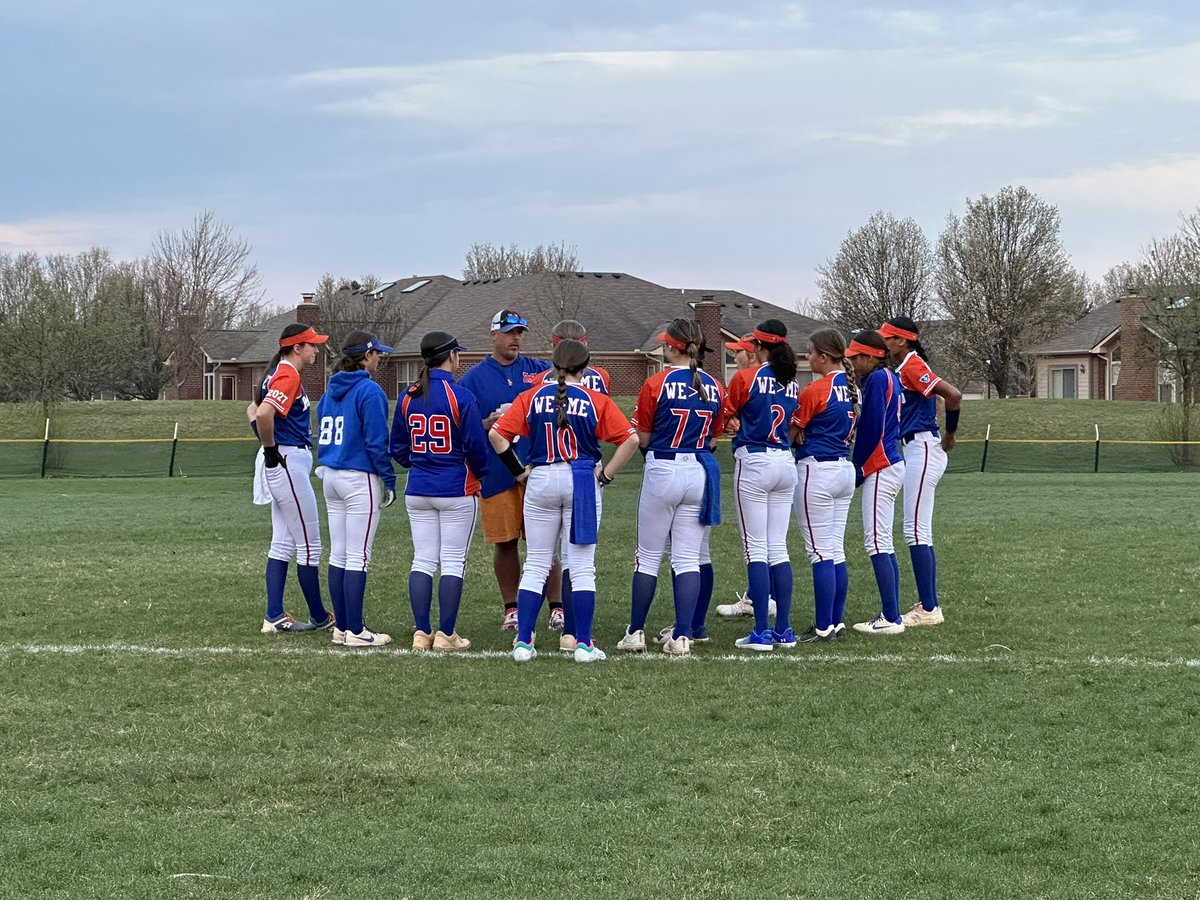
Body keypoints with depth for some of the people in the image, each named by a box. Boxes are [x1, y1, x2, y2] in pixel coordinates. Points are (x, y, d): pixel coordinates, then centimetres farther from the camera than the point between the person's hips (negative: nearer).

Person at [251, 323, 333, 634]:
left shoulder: (280, 373, 16)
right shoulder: (288, 376, -16)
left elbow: (254, 410, 27)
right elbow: (263, 413, -31)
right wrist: (271, 449, -18)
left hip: (283, 465, 10)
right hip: (289, 461, -10)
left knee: (283, 544, 11)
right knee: (309, 546, -2)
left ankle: (275, 617, 11)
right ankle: (320, 619, 4)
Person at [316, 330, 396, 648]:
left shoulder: (330, 390, 11)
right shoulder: (369, 391, -13)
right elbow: (376, 442, -16)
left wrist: (328, 472, 19)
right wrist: (389, 482, -8)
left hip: (331, 478, 8)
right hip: (360, 479, -8)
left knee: (338, 555, 10)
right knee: (358, 557, -5)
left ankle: (342, 627, 14)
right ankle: (355, 631, -4)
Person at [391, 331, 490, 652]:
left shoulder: (408, 398, 3)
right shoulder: (461, 396, -13)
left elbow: (398, 448, 9)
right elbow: (476, 446, -11)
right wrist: (480, 473, 9)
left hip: (417, 491, 5)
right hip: (457, 492, -5)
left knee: (422, 561, 8)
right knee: (453, 563, 1)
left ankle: (422, 634, 6)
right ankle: (446, 635, 1)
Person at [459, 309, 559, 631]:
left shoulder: (538, 369, 9)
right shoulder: (474, 377, 5)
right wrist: (486, 424, -14)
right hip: (496, 473, 0)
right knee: (505, 541, 6)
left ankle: (557, 607, 5)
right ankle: (511, 608, 16)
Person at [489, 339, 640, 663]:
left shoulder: (532, 397, 2)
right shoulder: (596, 401, -2)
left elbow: (497, 434, -4)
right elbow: (630, 439, -8)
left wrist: (518, 469, 5)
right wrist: (606, 474, -1)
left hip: (541, 481, 1)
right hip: (583, 481, -1)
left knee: (535, 566, 8)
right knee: (582, 568, 4)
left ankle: (523, 642, 4)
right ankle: (584, 645, 3)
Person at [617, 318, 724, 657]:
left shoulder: (656, 384, -10)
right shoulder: (714, 387, 2)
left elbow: (642, 438, -3)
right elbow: (713, 437, 10)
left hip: (662, 472, -3)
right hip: (700, 473, 3)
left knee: (648, 556, 7)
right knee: (688, 558, 5)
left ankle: (635, 632, 13)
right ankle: (682, 636, 1)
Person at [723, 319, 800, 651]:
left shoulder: (746, 378, -8)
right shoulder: (792, 383, 8)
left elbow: (723, 420, -2)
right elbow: (793, 426, 12)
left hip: (754, 462, -5)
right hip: (785, 462, 5)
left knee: (756, 548, -3)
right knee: (778, 548, 9)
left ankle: (762, 632, -6)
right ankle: (784, 630, 9)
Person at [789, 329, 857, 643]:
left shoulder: (816, 390, -15)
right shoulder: (850, 387, 9)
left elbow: (792, 434, -9)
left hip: (816, 470, -8)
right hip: (845, 469, 8)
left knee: (820, 552, -5)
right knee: (837, 552, 12)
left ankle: (824, 627, -3)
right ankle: (837, 622, 15)